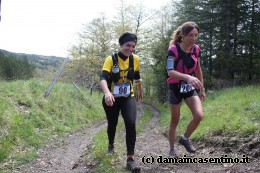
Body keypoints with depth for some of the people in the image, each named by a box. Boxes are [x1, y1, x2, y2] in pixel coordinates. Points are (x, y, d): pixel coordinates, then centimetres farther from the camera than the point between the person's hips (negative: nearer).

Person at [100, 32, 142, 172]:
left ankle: (130, 159, -11)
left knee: (131, 124, -20)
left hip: (128, 98, 1)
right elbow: (103, 78, -31)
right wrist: (107, 93, -50)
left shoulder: (135, 59, -5)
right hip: (112, 99, -1)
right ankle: (110, 145, 49)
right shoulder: (111, 59, -17)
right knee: (112, 124, 16)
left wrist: (140, 91, 27)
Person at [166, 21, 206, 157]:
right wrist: (187, 77, -45)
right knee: (175, 121, 5)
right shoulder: (174, 50, -20)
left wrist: (202, 89, 15)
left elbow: (198, 70, 10)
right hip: (176, 88, -4)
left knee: (199, 116, -14)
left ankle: (185, 138, 12)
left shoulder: (196, 49, -2)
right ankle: (172, 149, 24)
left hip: (190, 88, 4)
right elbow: (170, 72, -31)